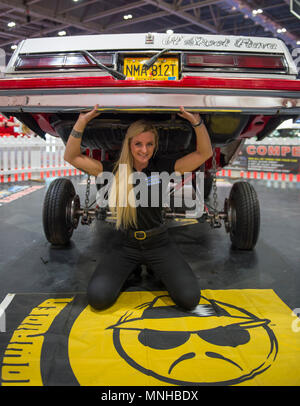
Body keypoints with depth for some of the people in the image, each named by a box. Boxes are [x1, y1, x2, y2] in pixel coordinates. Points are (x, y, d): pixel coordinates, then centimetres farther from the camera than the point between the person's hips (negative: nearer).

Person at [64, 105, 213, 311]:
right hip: (125, 245, 1)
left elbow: (204, 153, -9)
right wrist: (82, 121, -18)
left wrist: (196, 120, -23)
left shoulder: (162, 168, -5)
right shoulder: (115, 170, -4)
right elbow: (72, 157, -6)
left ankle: (155, 268, 14)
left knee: (189, 298, -16)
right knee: (98, 298, -19)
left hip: (159, 243, 0)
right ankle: (130, 269, 13)